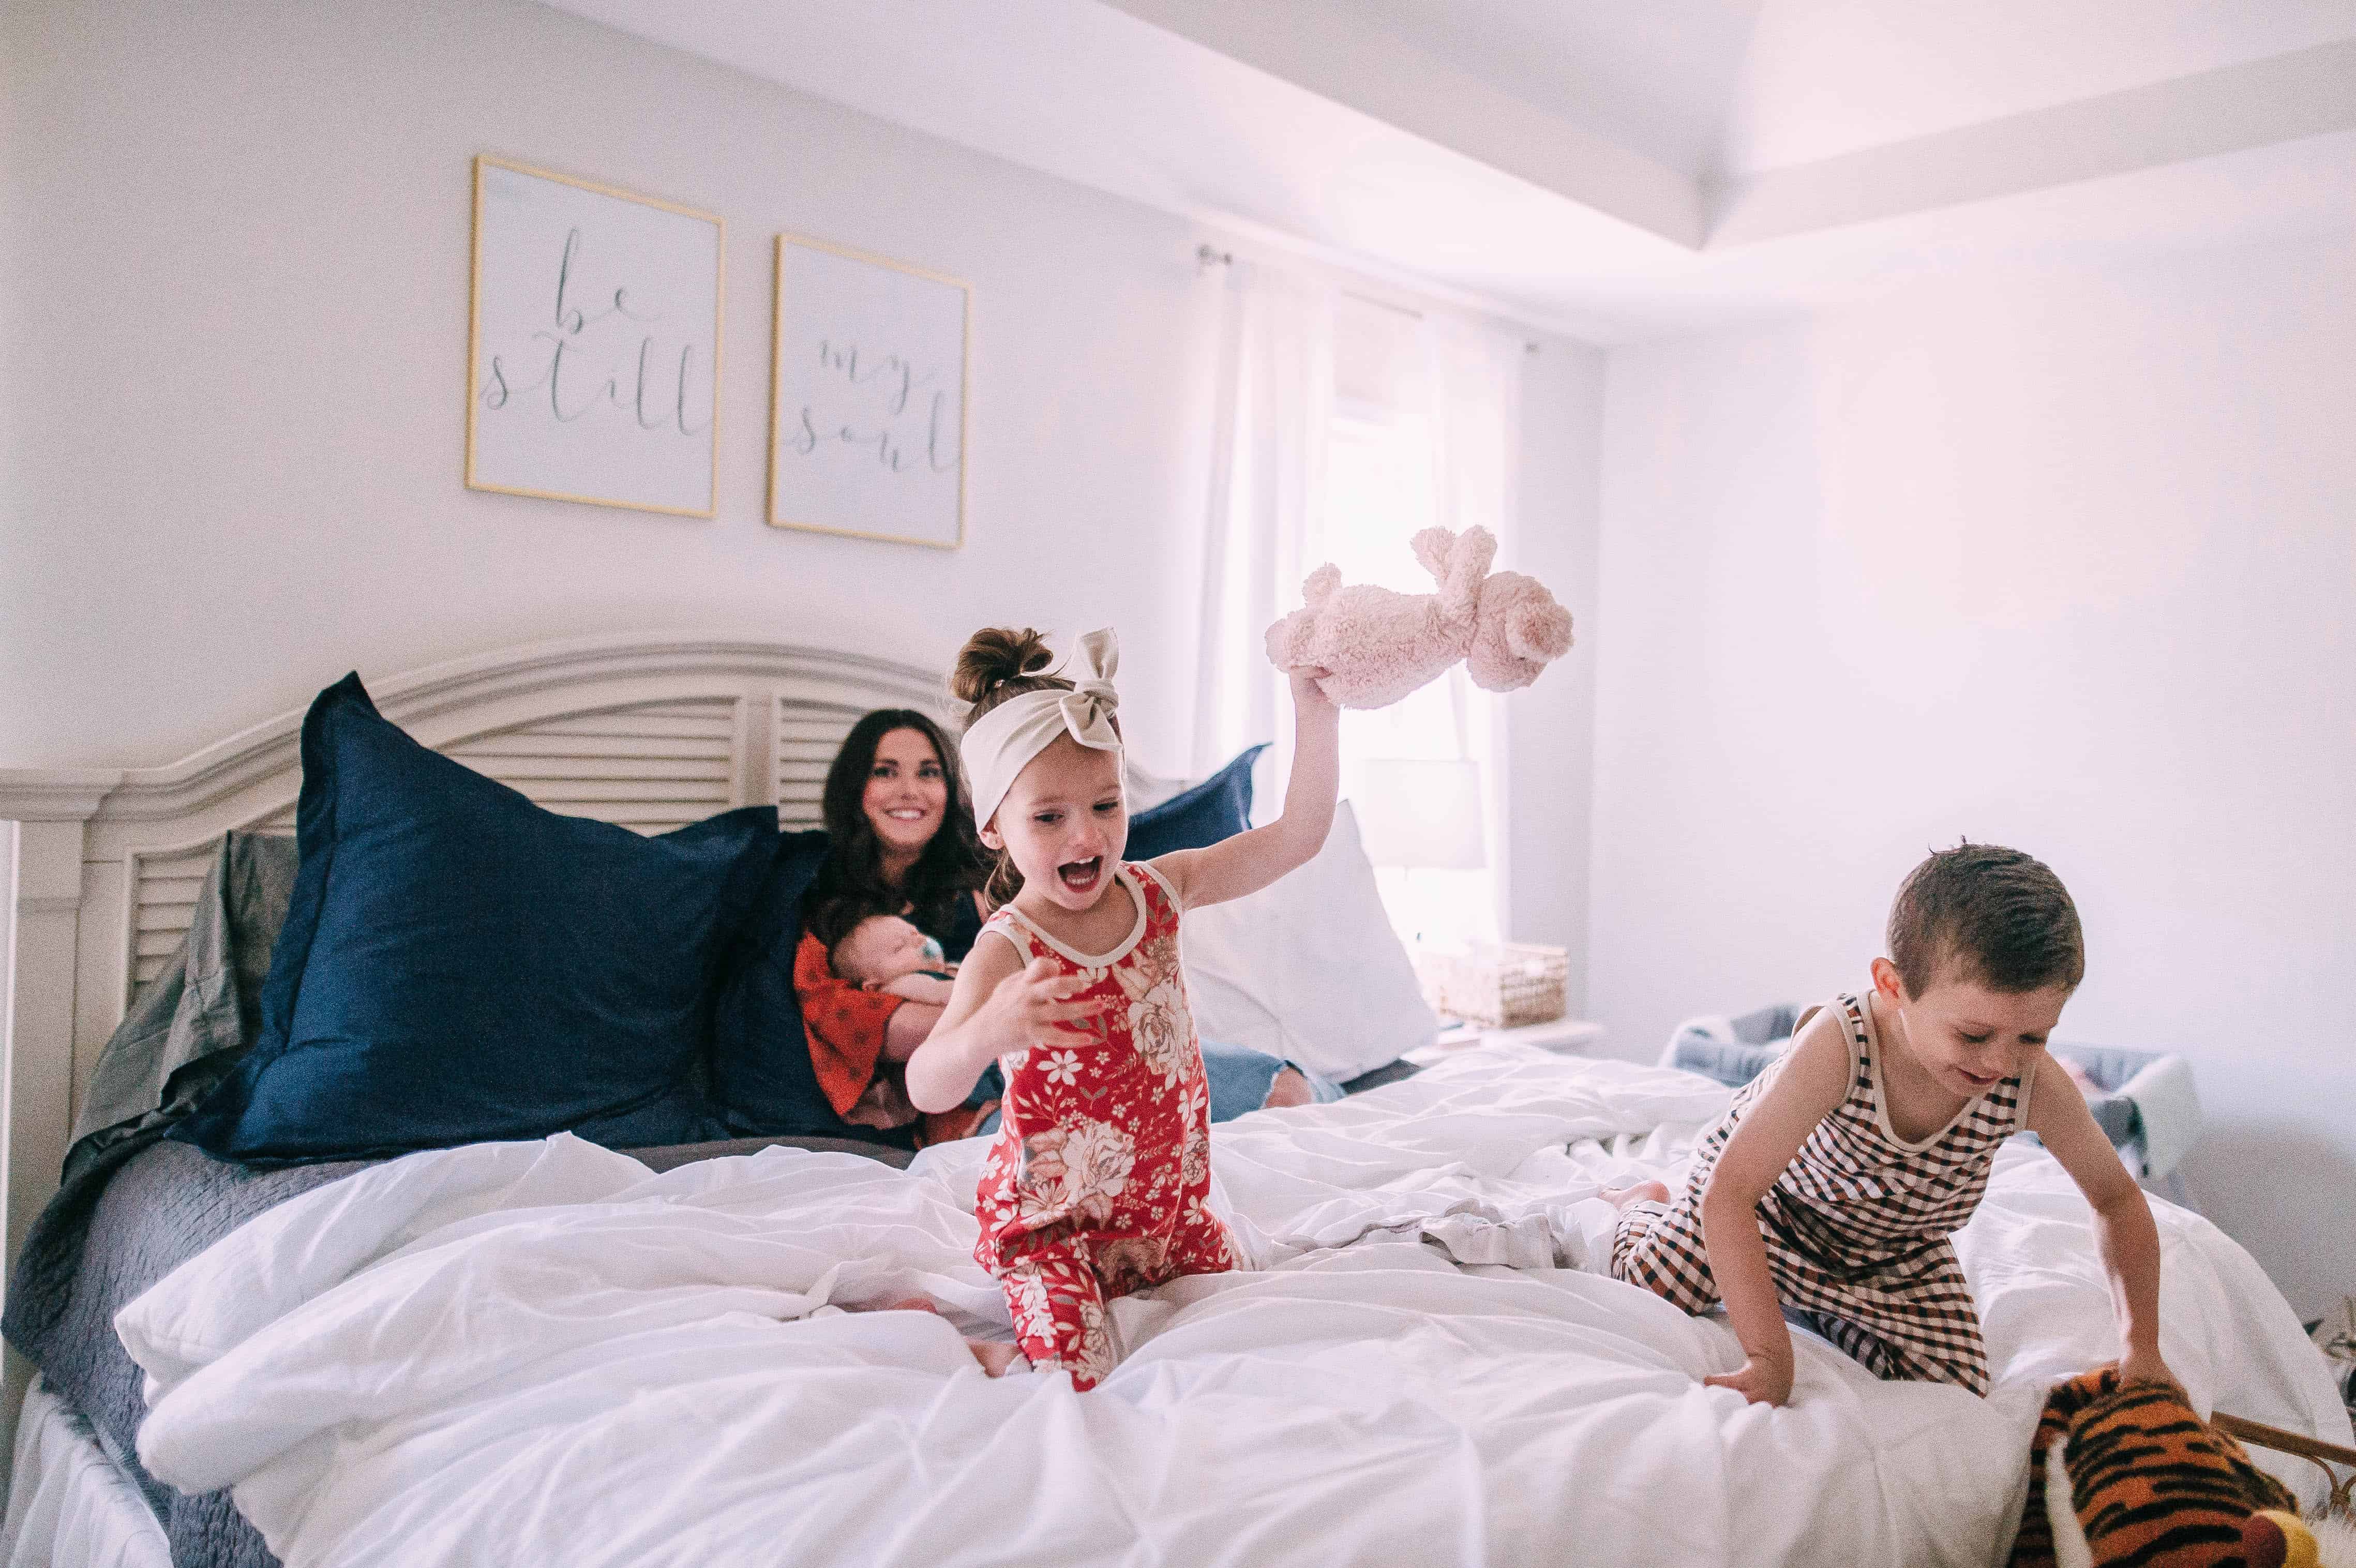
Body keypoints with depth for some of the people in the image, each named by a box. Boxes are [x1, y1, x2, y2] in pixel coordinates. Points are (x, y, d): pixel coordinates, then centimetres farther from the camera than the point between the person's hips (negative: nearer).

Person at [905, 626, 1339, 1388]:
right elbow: (928, 1090, -38)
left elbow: (1296, 836, -9)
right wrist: (988, 1032, -61)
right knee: (1076, 1375, -16)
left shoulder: (1156, 891, -6)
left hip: (1169, 1201, 6)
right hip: (1054, 1217, -5)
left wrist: (1315, 709, -20)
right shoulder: (1008, 950, -24)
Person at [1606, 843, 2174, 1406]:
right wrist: (1770, 1356, -44)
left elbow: (2119, 1199, -8)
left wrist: (2140, 1345, -15)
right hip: (1769, 1196, -3)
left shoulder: (2037, 1088, -30)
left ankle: (1815, 1303, 22)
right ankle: (1644, 1203, 32)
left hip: (1899, 1250, 4)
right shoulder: (1837, 1044, -43)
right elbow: (1728, 1193, -42)